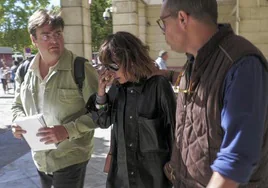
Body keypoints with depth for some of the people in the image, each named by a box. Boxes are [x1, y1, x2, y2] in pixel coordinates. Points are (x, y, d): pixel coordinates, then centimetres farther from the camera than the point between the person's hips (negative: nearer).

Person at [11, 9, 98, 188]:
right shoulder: (24, 71, 1)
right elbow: (18, 106, 14)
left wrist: (68, 130, -25)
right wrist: (20, 122, -7)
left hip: (70, 159, -5)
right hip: (40, 159, 6)